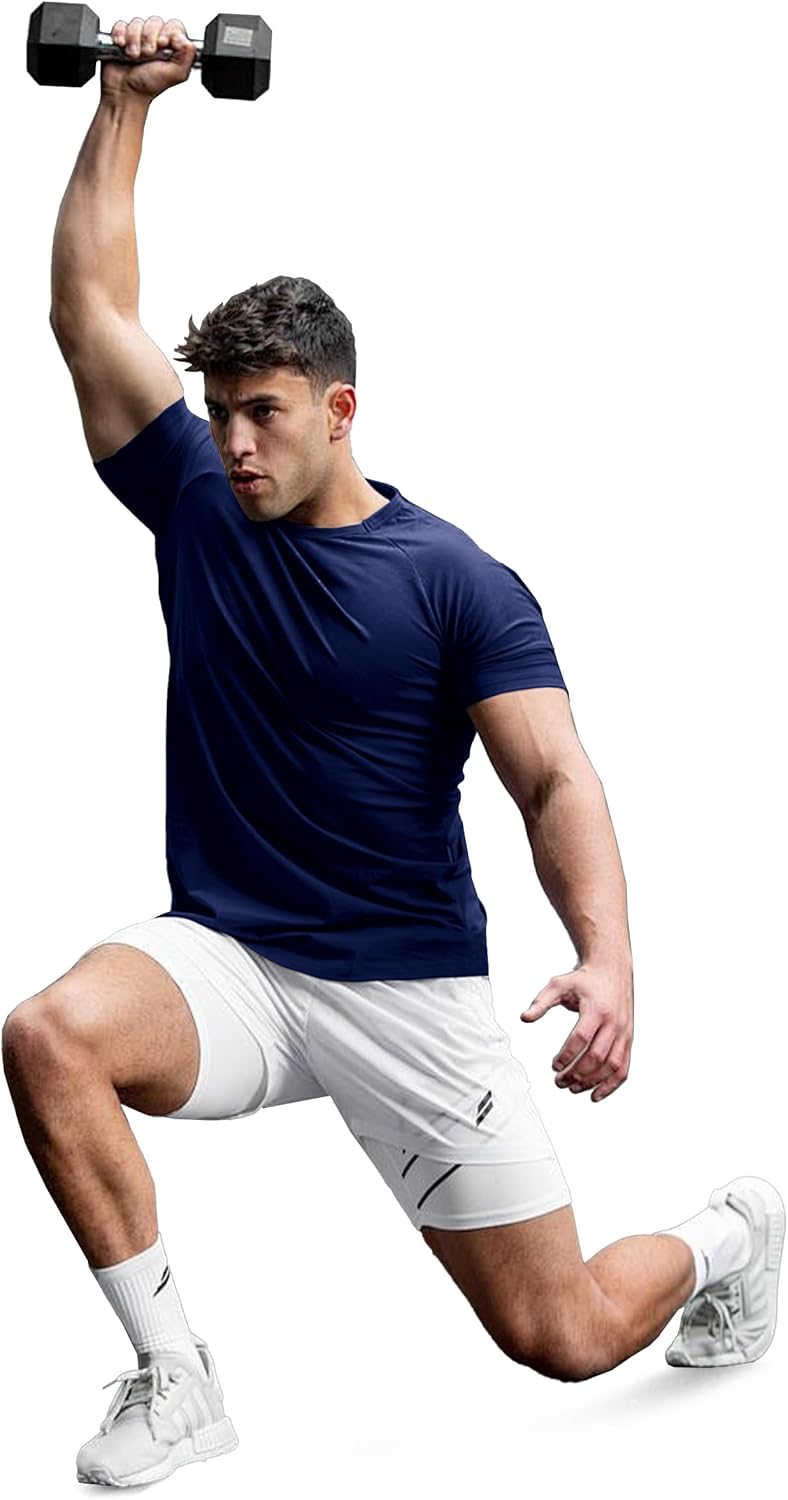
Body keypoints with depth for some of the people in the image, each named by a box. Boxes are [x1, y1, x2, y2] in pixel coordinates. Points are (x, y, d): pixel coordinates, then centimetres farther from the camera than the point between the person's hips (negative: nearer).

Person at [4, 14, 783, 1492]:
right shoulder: (198, 511, 3)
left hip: (411, 987, -3)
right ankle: (173, 1377, -14)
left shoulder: (456, 581, -8)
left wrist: (607, 955, -33)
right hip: (227, 956, 3)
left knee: (565, 1336, -3)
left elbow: (555, 778, -16)